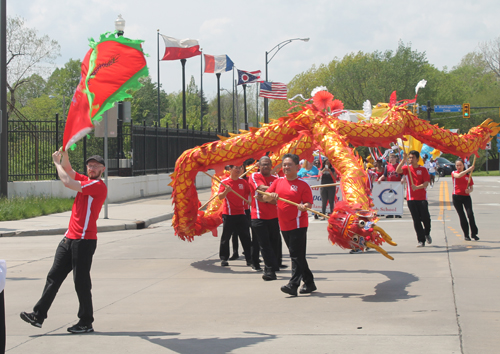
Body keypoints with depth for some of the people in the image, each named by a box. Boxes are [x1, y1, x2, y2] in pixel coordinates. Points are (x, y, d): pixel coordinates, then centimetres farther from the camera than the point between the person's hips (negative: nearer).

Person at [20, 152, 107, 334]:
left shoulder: (99, 186, -12)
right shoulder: (85, 181, 15)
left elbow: (67, 182, -17)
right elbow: (68, 171, 22)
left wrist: (57, 163, -4)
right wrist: (64, 154, 4)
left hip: (84, 241, -9)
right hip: (69, 238, 9)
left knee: (81, 281, -4)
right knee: (54, 276, 6)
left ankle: (86, 322, 6)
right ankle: (39, 315, 8)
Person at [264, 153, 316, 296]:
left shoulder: (303, 184, -6)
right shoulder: (278, 182, 10)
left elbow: (309, 203, -10)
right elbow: (265, 198, 8)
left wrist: (304, 206, -31)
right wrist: (271, 196, -14)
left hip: (298, 224, -7)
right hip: (284, 224, 7)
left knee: (296, 255, -10)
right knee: (297, 255, 13)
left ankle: (293, 285, -13)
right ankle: (309, 283, 23)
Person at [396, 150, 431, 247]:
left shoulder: (423, 169, 3)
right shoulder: (407, 168, 5)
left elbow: (426, 184, -5)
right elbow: (398, 171, -16)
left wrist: (417, 187, -23)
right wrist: (403, 160, -25)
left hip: (422, 198, -1)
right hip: (411, 198, 1)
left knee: (425, 217, -8)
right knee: (416, 220, 0)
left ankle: (427, 233, 23)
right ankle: (421, 240, 6)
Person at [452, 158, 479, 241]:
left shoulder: (468, 175, 10)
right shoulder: (454, 173, 4)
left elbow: (471, 187, 12)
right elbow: (458, 176, -20)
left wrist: (469, 190, -12)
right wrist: (468, 169, -30)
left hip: (466, 196, 0)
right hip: (457, 197, 0)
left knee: (470, 214, -16)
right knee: (462, 216, 2)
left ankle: (474, 233, -9)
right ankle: (466, 235, 10)